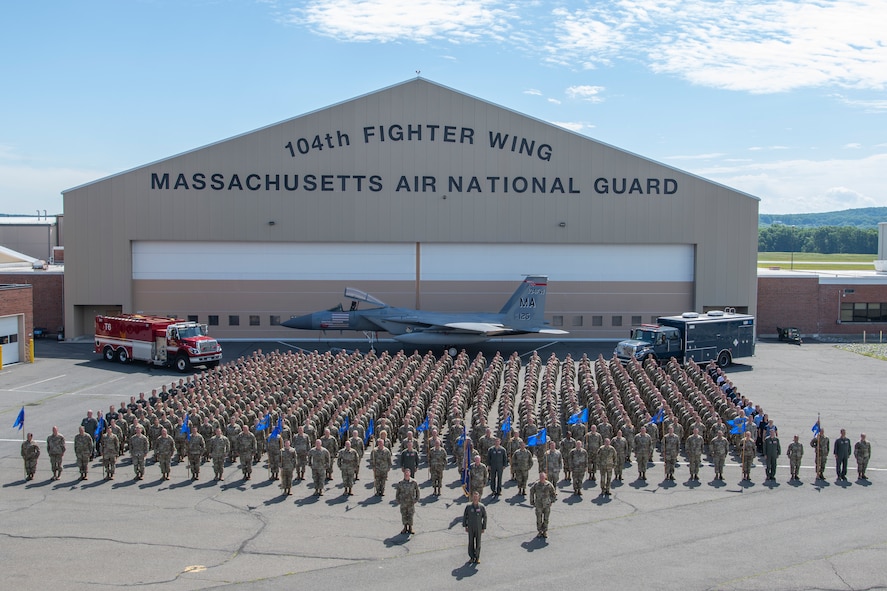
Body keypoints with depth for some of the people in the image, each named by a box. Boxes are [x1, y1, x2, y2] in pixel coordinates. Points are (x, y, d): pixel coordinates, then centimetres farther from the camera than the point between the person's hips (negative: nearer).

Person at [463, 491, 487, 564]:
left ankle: (477, 558, 19)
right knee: (471, 543, 7)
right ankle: (472, 557, 21)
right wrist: (465, 526, -1)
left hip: (478, 528, 0)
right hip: (470, 528, 0)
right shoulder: (468, 507, -8)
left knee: (478, 543, 6)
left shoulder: (482, 507, -10)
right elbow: (464, 516, 1)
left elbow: (485, 518, -2)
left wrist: (484, 528, -3)